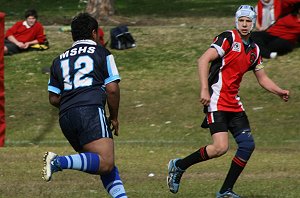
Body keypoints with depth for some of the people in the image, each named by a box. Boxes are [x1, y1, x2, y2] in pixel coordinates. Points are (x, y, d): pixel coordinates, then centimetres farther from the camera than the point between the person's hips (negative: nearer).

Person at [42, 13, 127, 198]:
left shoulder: (60, 60, 24)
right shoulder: (101, 53, 11)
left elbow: (54, 98, 20)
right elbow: (112, 89, 2)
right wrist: (114, 117, 15)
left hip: (66, 118, 7)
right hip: (91, 111, -6)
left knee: (107, 166, 13)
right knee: (105, 163, -18)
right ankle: (60, 162, -33)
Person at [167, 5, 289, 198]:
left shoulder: (254, 49, 15)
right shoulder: (228, 38, -8)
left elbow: (262, 78, 25)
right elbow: (204, 60, -16)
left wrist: (280, 91, 9)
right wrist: (204, 89, -24)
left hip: (234, 104, 8)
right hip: (217, 102, -8)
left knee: (248, 144, -2)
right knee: (220, 147, -18)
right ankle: (179, 166, 3)